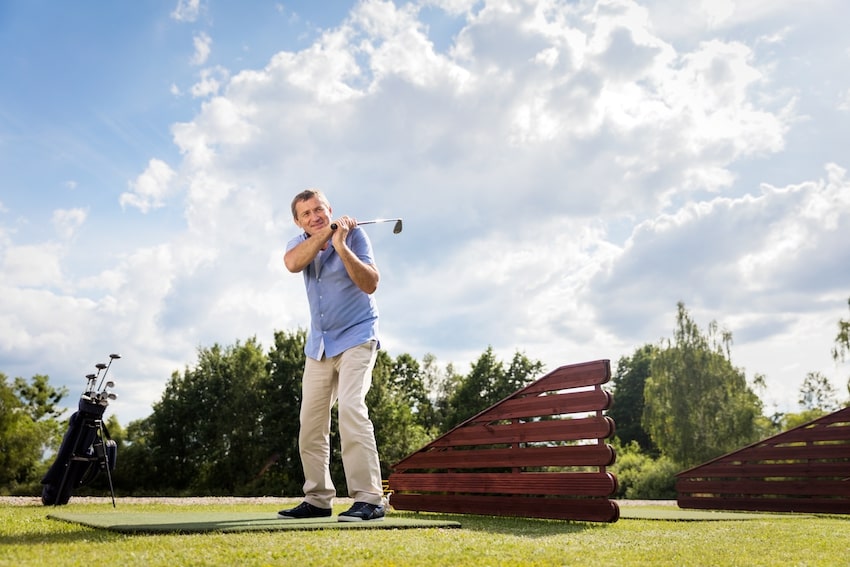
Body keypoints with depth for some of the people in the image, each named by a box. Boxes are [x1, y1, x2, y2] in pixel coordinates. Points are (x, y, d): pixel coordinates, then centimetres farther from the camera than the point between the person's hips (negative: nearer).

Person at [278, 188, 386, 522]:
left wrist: (340, 246, -28)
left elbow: (370, 284, -19)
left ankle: (368, 499, -22)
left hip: (356, 336, -6)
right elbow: (292, 263, -19)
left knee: (351, 408, -23)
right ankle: (318, 499, 16)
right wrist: (327, 232, -22)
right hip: (318, 344, 6)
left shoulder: (354, 235, -8)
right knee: (311, 420, 4)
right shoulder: (299, 244, 5)